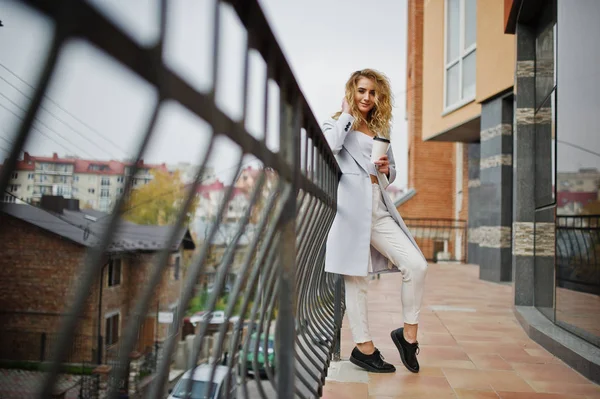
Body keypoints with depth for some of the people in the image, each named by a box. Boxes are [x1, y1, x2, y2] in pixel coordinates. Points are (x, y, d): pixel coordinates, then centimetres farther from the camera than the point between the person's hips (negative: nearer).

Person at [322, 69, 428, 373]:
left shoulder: (381, 129, 23)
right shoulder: (338, 123, 8)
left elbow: (392, 172, 28)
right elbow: (330, 145, -17)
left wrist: (386, 169, 4)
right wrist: (346, 114, -3)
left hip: (379, 207, 5)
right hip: (351, 205, -5)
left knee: (417, 265, -7)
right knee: (357, 277, -1)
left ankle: (408, 333, 9)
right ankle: (364, 347, 10)